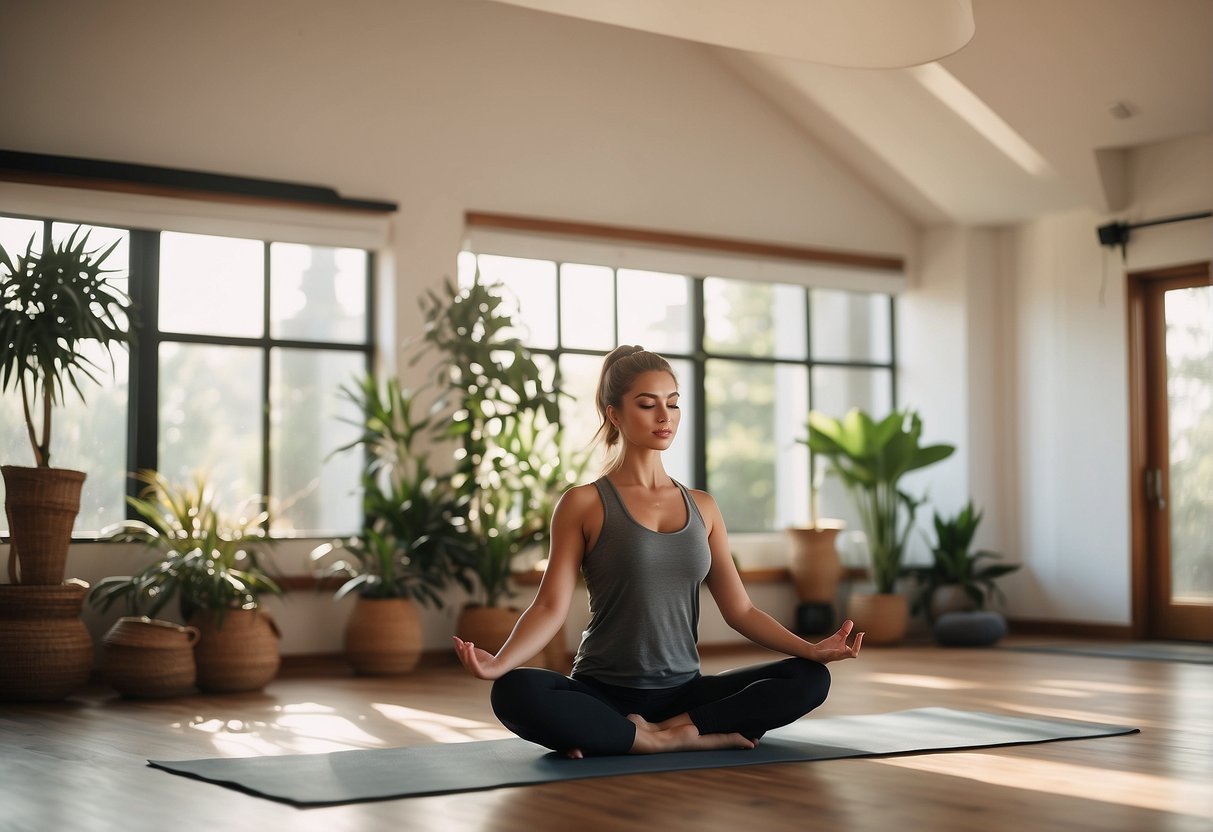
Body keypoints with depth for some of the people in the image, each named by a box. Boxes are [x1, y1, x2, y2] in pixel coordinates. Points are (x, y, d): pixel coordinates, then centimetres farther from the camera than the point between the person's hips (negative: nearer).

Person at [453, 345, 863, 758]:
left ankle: (659, 731, -20)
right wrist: (498, 663, -25)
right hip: (603, 693, -4)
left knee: (809, 679, -17)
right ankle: (691, 737, -24)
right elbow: (551, 606, -8)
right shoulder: (584, 504, 0)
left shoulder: (702, 508, 12)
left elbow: (740, 609, 10)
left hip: (684, 691, 4)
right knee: (516, 692, -35)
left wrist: (811, 649, -4)